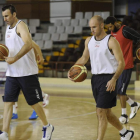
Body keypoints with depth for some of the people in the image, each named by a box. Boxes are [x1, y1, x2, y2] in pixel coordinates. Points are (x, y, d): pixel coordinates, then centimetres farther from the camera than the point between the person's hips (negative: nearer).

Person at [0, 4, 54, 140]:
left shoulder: (20, 26, -13)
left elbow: (28, 44, -27)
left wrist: (14, 58, -30)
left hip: (27, 72, -8)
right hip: (12, 73, 8)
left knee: (33, 102, 2)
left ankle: (47, 127, 21)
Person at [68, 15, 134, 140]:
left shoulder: (111, 41, -12)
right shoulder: (89, 41, 8)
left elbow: (121, 63, -14)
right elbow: (84, 58, 20)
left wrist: (114, 80, -27)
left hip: (108, 79, -7)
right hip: (95, 78, 7)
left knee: (101, 112, -11)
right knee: (106, 112, 15)